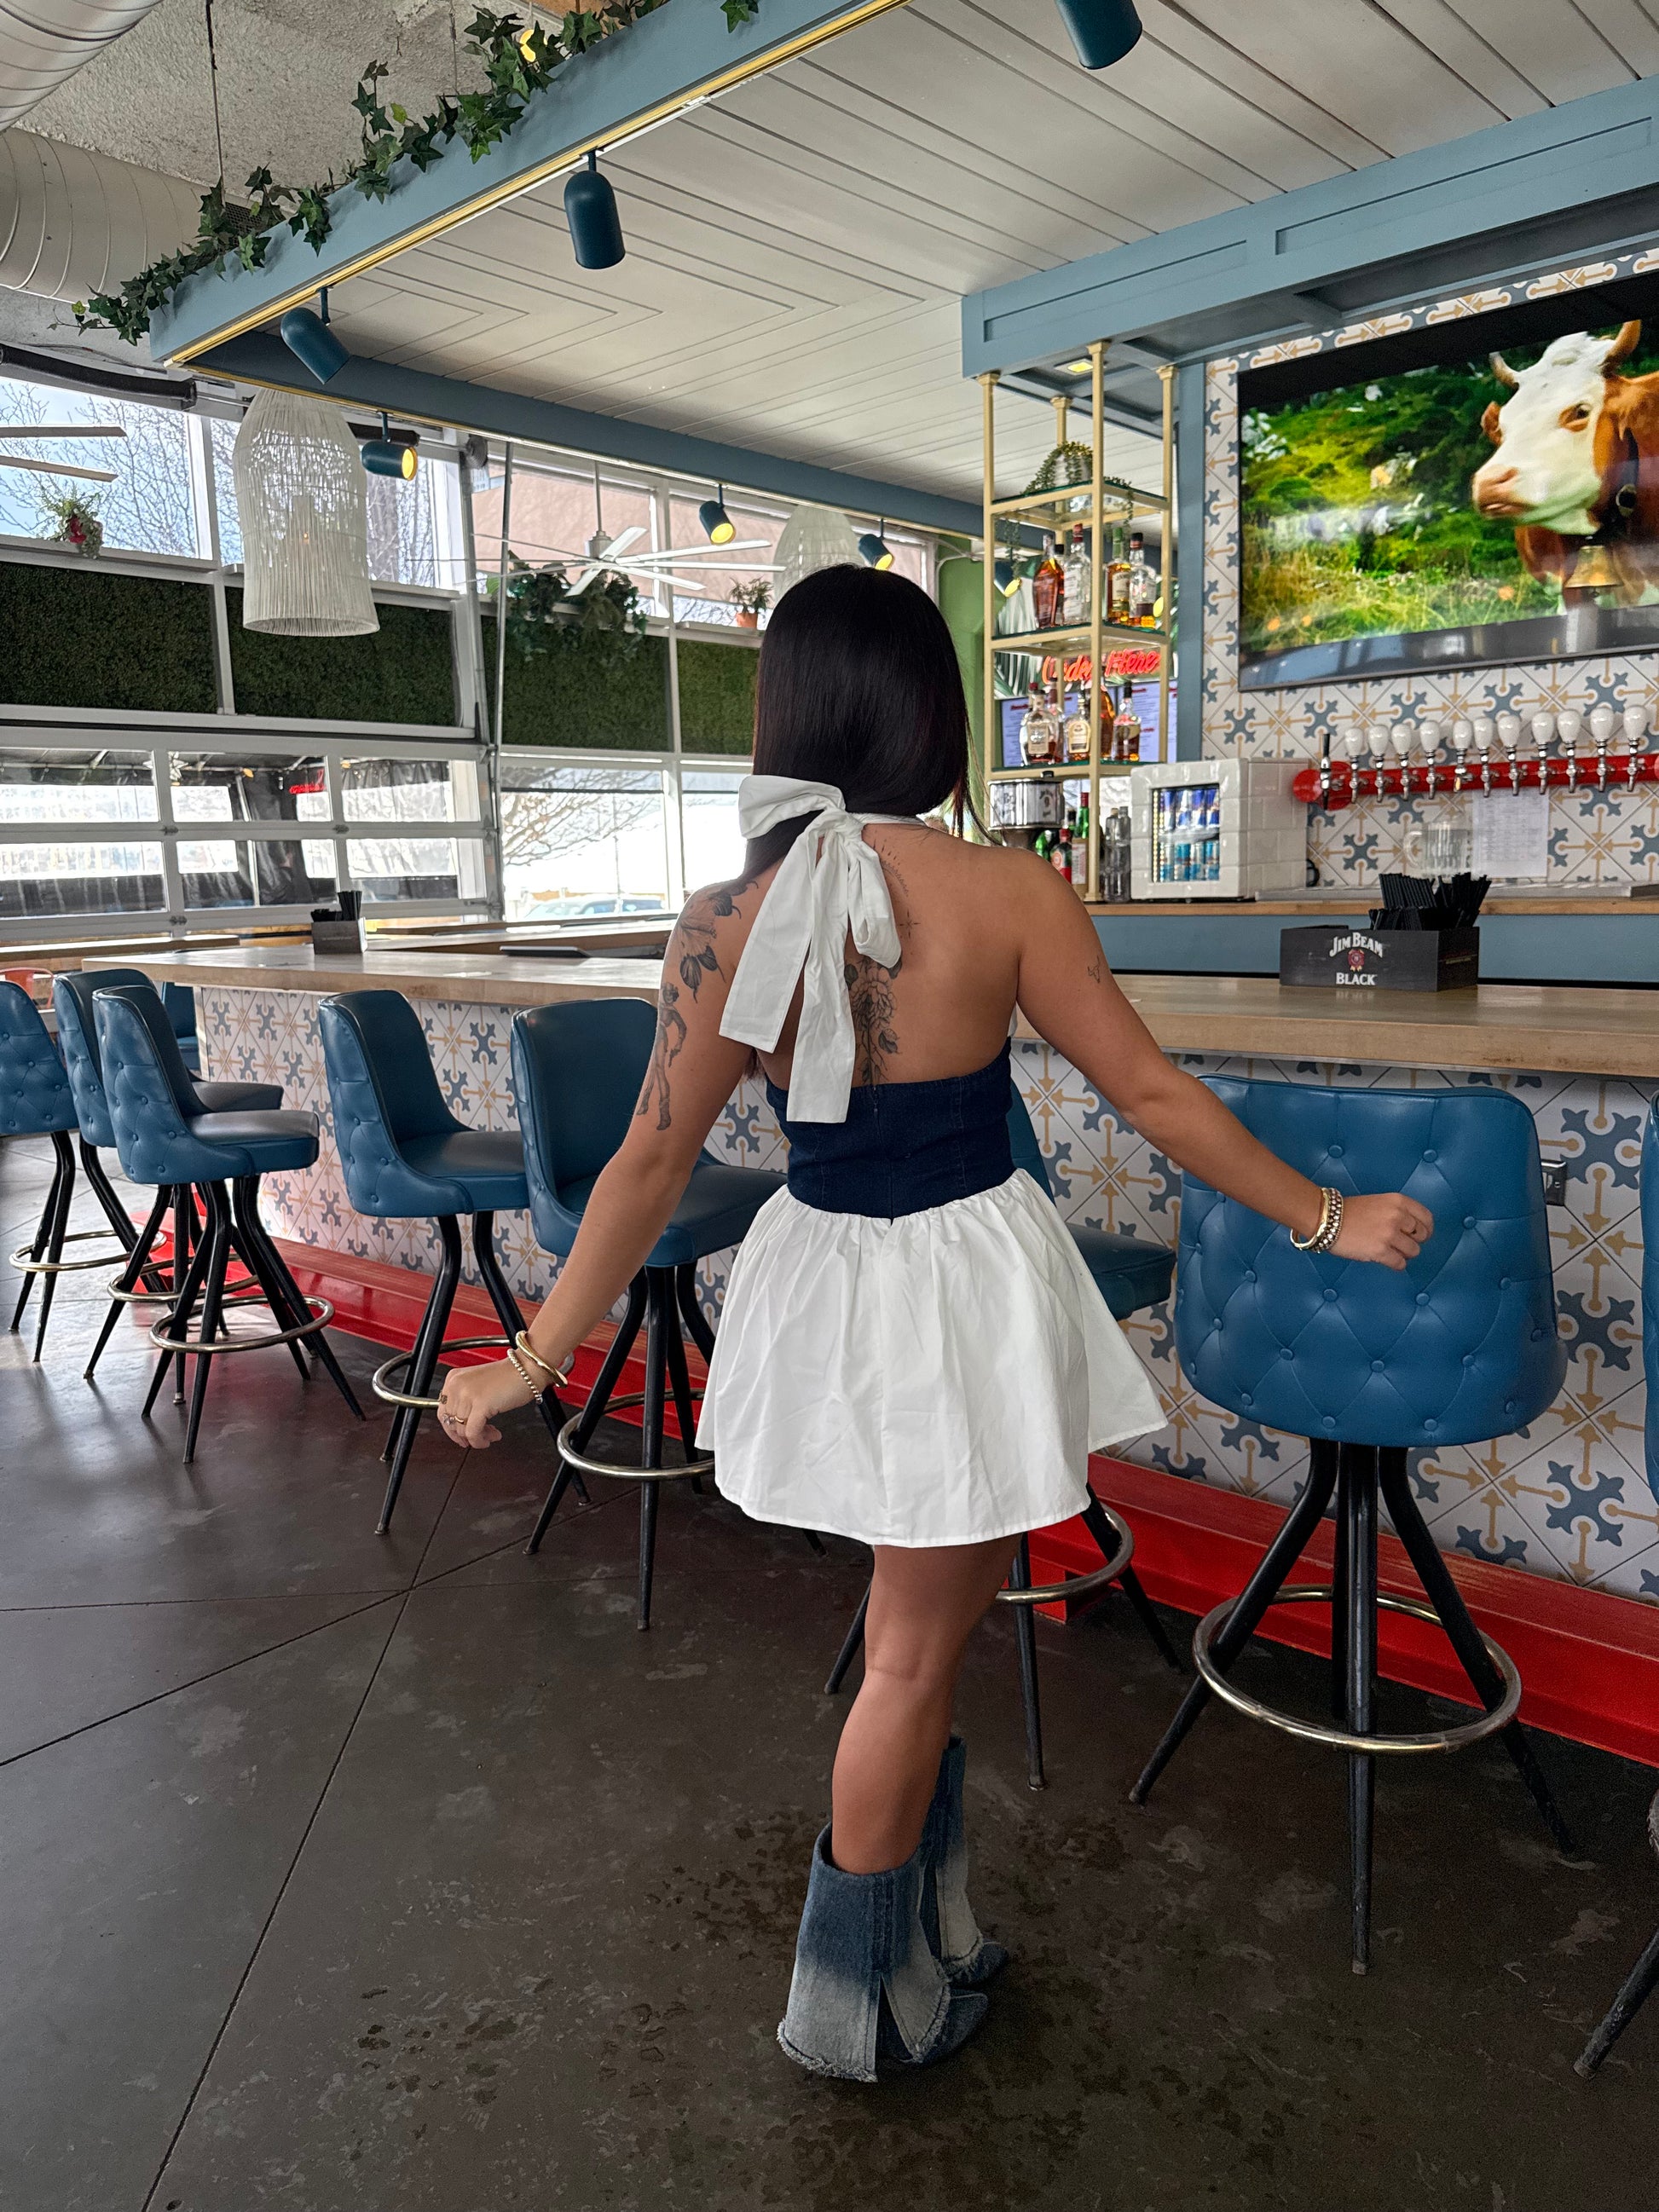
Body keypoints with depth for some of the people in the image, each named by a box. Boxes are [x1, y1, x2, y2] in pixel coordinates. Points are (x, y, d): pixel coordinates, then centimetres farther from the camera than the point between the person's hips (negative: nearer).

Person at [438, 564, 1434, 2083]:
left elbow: (650, 1168, -6)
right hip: (964, 1287, -3)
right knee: (919, 1650, 14)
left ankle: (917, 1927, 43)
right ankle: (861, 2001, 34)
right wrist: (1327, 1220, 6)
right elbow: (1153, 1096, -8)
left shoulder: (726, 921, -8)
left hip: (821, 1279, 4)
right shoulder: (1003, 893, -15)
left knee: (916, 1605, 26)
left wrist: (536, 1363, 5)